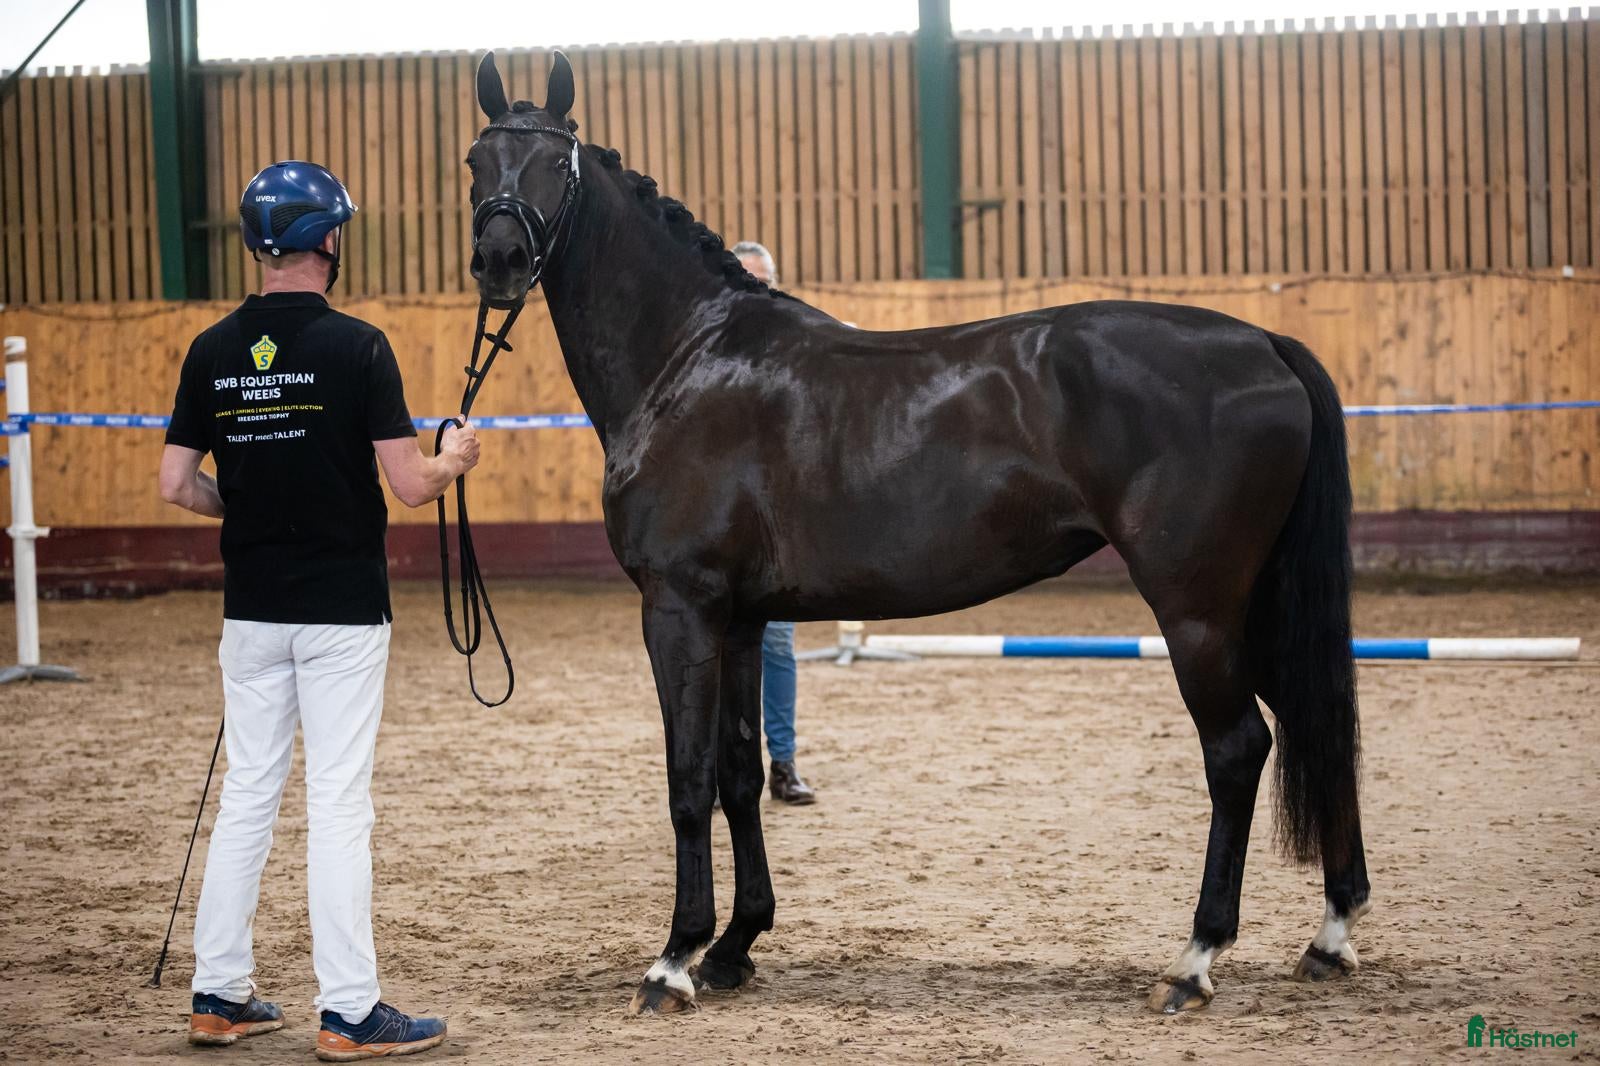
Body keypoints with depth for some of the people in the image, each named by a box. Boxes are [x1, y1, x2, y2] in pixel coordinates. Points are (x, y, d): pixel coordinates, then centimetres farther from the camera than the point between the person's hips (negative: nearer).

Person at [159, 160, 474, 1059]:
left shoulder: (213, 352, 1)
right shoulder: (356, 347, -12)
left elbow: (178, 485, 2)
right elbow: (410, 485, -14)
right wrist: (457, 459, 7)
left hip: (253, 611, 5)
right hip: (343, 610, -5)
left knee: (247, 798, 12)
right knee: (338, 806, -2)